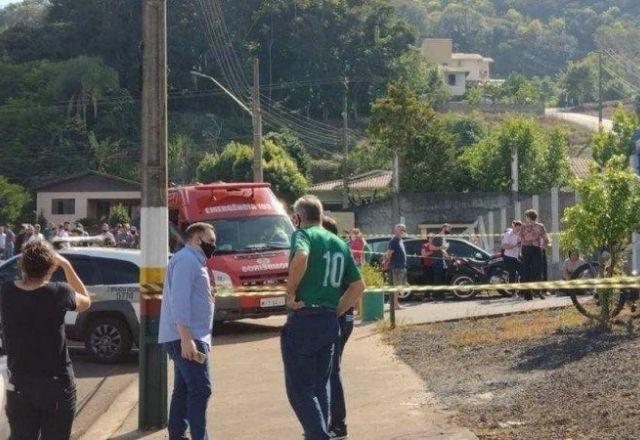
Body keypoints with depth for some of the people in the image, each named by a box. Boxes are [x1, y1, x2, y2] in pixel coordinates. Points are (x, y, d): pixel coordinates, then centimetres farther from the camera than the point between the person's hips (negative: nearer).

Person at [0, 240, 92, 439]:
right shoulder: (59, 294, -16)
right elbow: (85, 301, 6)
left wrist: (29, 266, 6)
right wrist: (66, 265, 5)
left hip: (19, 385, 3)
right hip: (56, 385, -3)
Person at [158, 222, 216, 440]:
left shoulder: (193, 261, 23)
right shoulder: (186, 260, -11)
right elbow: (179, 300, -21)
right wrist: (186, 338, -27)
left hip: (188, 339, 11)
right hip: (187, 339, -11)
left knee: (183, 389, 13)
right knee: (200, 389, -15)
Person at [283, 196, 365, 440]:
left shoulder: (302, 234, -7)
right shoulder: (339, 243, 16)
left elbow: (300, 257, -30)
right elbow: (358, 285, 17)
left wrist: (290, 293, -19)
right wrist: (335, 312, 15)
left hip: (303, 320, -7)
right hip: (330, 323, 7)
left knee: (299, 389, -1)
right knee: (321, 385, 18)